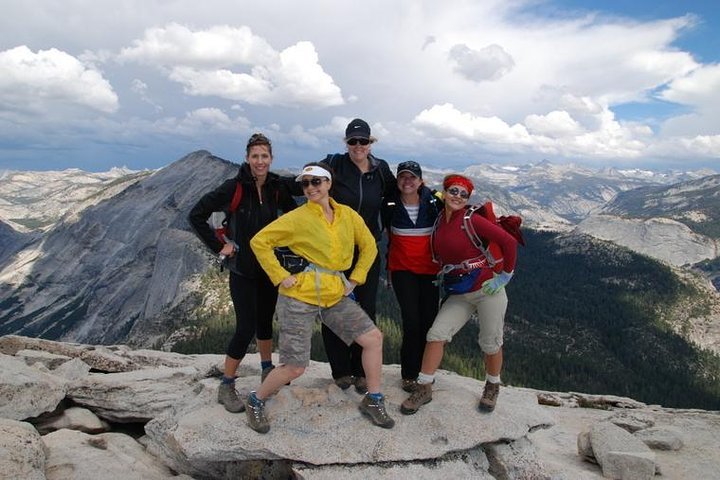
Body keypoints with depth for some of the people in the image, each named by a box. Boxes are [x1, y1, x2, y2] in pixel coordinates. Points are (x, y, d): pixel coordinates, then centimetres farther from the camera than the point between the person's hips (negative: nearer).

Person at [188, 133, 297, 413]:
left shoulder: (277, 188, -1)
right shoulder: (234, 187, -14)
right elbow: (197, 215, -13)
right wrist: (219, 246, -13)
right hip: (243, 268, -5)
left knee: (265, 320, 17)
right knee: (246, 327, -6)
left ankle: (267, 369, 38)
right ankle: (226, 387, 10)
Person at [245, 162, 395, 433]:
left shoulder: (348, 215, 5)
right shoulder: (298, 218, -8)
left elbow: (369, 246, 15)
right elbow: (259, 242, -8)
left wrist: (355, 278, 7)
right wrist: (280, 276, -11)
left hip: (335, 295, 5)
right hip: (299, 297, -5)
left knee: (373, 338, 2)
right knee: (294, 368, -4)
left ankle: (373, 400, 22)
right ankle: (256, 401, 24)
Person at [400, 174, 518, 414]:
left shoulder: (472, 220, -15)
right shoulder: (439, 221, 2)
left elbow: (509, 242, -15)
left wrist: (505, 275, -11)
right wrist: (446, 278, 10)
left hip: (488, 289, -5)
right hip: (459, 294, 5)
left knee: (490, 342, 8)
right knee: (436, 334, -4)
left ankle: (492, 387, 35)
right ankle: (424, 388, 10)